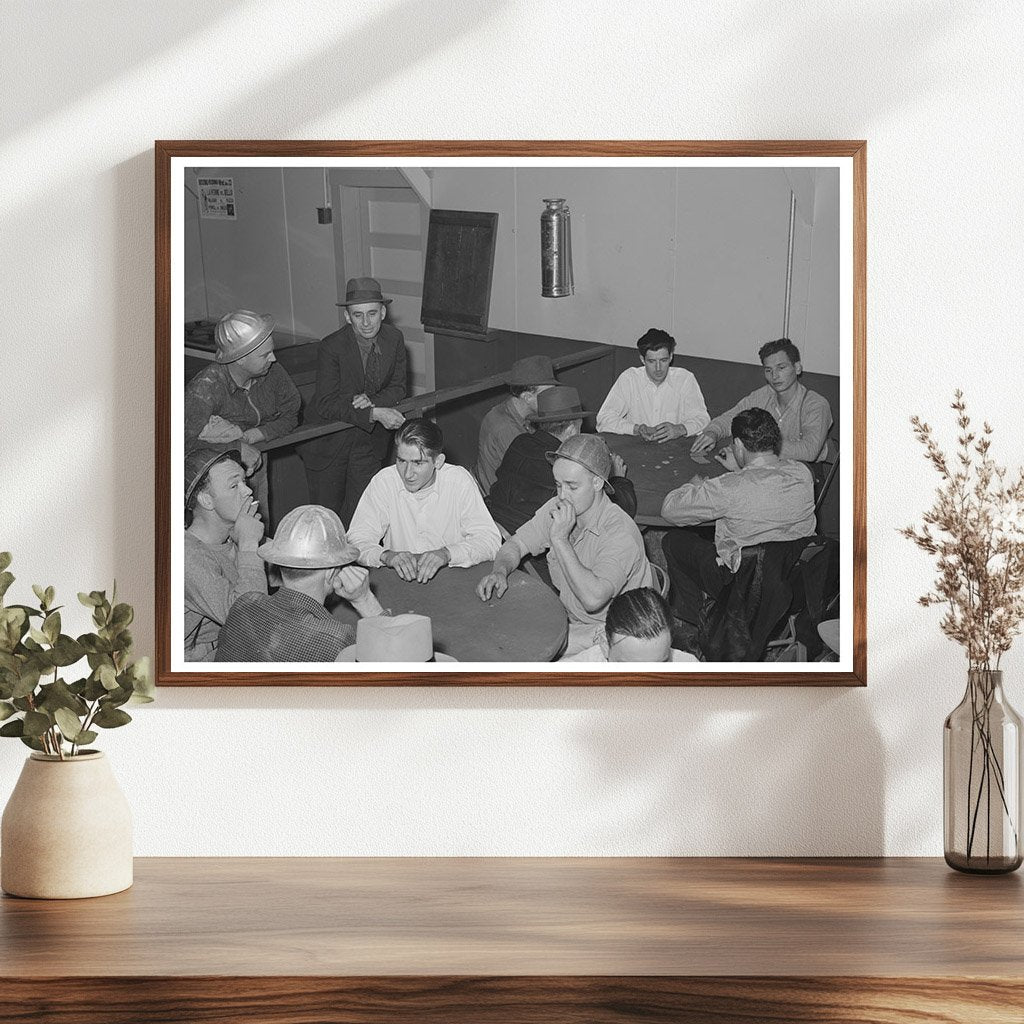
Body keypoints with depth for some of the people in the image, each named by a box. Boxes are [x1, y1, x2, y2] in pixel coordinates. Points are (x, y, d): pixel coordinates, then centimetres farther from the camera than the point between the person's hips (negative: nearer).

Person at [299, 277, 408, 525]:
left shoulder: (394, 339, -7)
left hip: (370, 440, 3)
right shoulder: (331, 348, -22)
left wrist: (372, 401, -23)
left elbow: (398, 388, -1)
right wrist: (375, 413, -33)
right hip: (328, 440, -3)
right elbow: (326, 404, -26)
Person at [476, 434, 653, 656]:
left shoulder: (621, 533, -27)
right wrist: (499, 571, -17)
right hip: (568, 617, 7)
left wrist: (560, 539, -31)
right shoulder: (556, 509, -4)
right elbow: (516, 544, 7)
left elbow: (593, 599, -37)